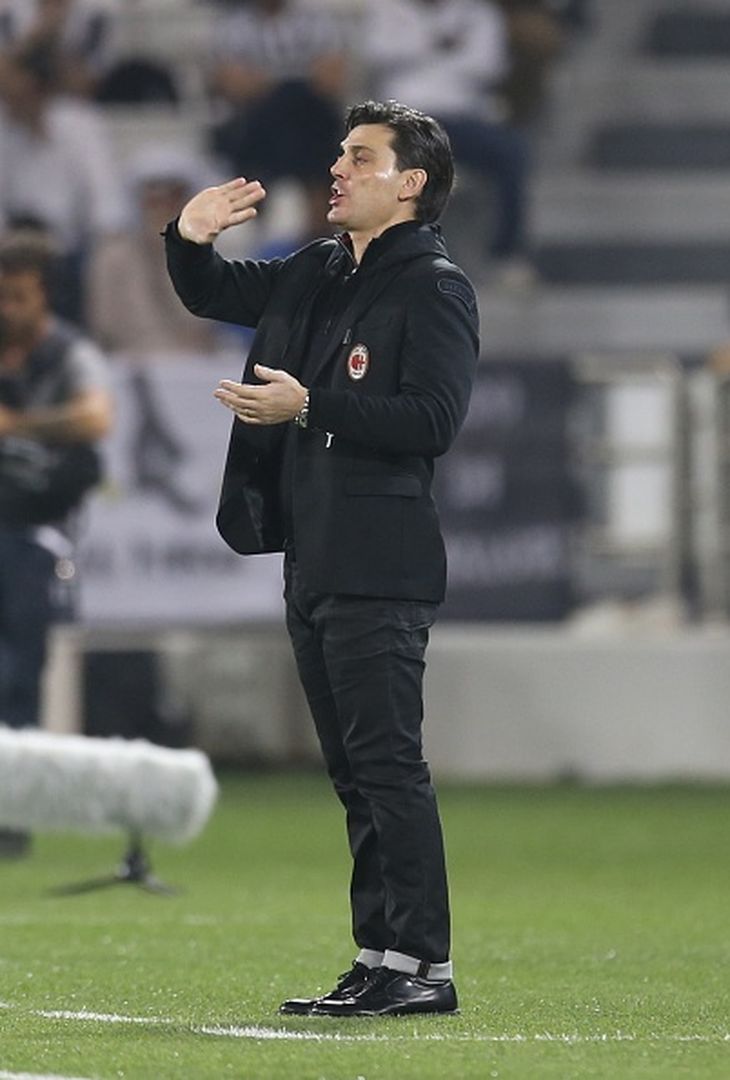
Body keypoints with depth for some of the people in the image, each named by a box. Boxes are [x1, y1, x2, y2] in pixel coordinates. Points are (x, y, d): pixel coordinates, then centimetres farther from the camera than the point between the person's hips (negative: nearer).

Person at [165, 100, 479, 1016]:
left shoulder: (434, 287, -8)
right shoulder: (317, 274, 16)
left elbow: (434, 419, -19)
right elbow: (214, 295, 30)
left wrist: (309, 407, -22)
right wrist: (190, 242, 7)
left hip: (379, 569, -9)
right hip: (312, 561, 9)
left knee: (387, 766, -10)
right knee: (355, 774, 11)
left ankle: (421, 966, -10)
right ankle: (380, 963, 15)